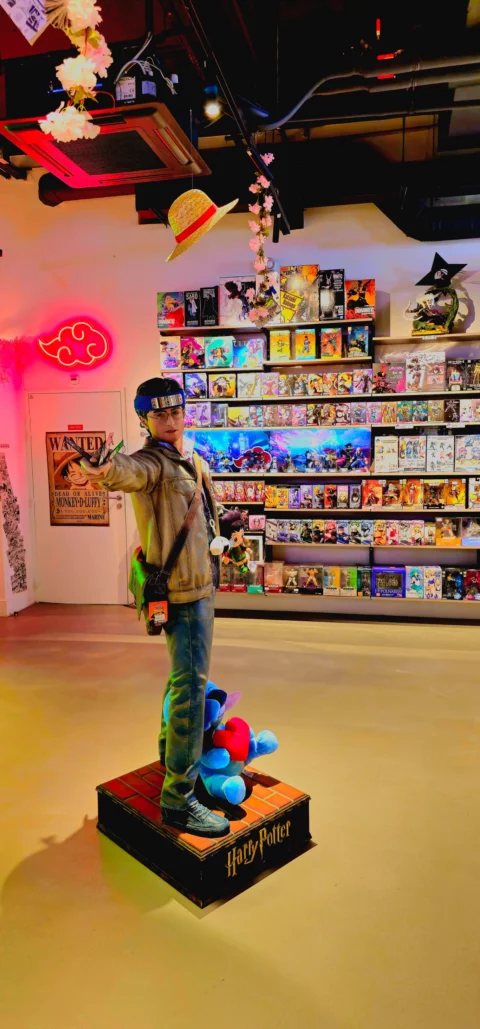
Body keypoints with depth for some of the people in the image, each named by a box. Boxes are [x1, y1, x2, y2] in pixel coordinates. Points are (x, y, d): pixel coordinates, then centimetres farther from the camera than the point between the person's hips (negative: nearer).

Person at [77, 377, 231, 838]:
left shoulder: (193, 462, 12)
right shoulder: (153, 461, -17)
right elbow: (132, 471, -42)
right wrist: (106, 470, -62)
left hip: (201, 582, 10)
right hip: (182, 591, -9)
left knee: (184, 675, 23)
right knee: (191, 684, -11)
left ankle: (172, 750, 44)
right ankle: (177, 798, -3)